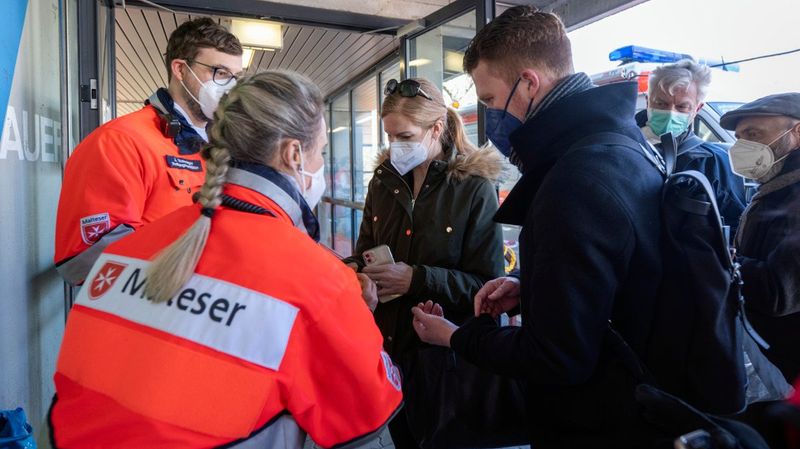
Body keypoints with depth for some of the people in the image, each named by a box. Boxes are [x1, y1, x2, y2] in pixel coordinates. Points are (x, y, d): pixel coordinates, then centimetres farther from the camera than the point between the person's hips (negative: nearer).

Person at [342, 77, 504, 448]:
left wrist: (417, 279, -24)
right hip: (387, 345, 5)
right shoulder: (384, 179, 2)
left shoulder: (474, 187, -12)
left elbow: (488, 285, -15)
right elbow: (365, 253, 9)